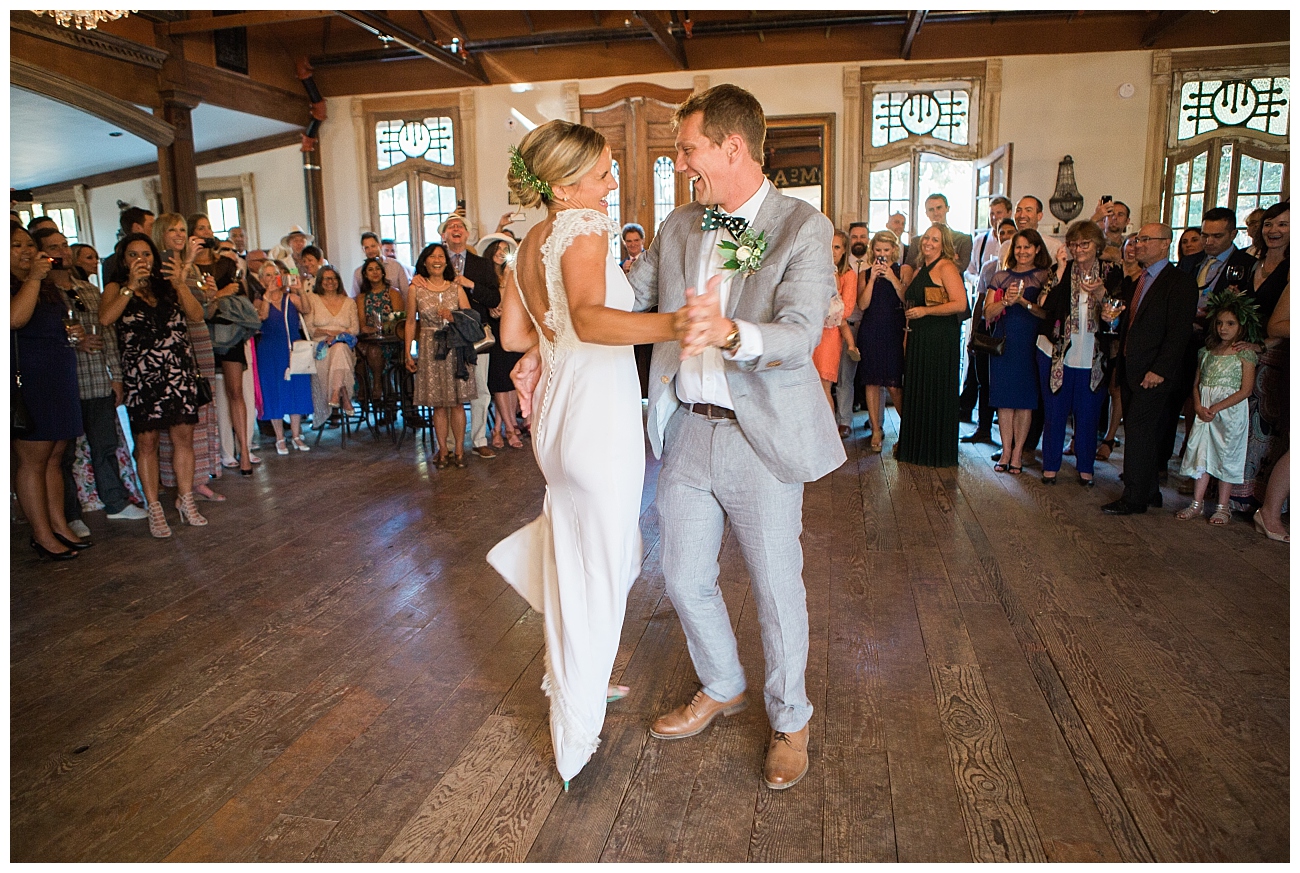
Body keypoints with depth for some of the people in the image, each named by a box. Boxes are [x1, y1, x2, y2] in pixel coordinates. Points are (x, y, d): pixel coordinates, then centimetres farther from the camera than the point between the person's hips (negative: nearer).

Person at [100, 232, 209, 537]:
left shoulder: (168, 285, 13)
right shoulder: (117, 288, 7)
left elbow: (196, 315, -2)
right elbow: (105, 318, -13)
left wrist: (181, 285, -15)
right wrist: (131, 286, -15)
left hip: (179, 372, 2)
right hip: (142, 375, -2)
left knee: (184, 436, 2)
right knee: (147, 441, -1)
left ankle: (186, 500, 14)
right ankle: (154, 508, 7)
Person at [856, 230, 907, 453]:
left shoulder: (903, 270, 7)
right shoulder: (865, 274, 11)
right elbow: (862, 304, -1)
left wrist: (892, 279, -10)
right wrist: (873, 278, -7)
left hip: (895, 331, -2)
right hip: (870, 332, 2)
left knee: (894, 384, -6)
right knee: (871, 382, 3)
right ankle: (876, 430, 12)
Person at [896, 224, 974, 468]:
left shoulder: (946, 267, -9)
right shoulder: (920, 270, 17)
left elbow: (960, 304, -18)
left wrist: (925, 310, -18)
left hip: (940, 339, -8)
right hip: (918, 338, 8)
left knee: (936, 393, -1)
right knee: (916, 393, 10)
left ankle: (937, 452, 9)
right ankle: (915, 447, 20)